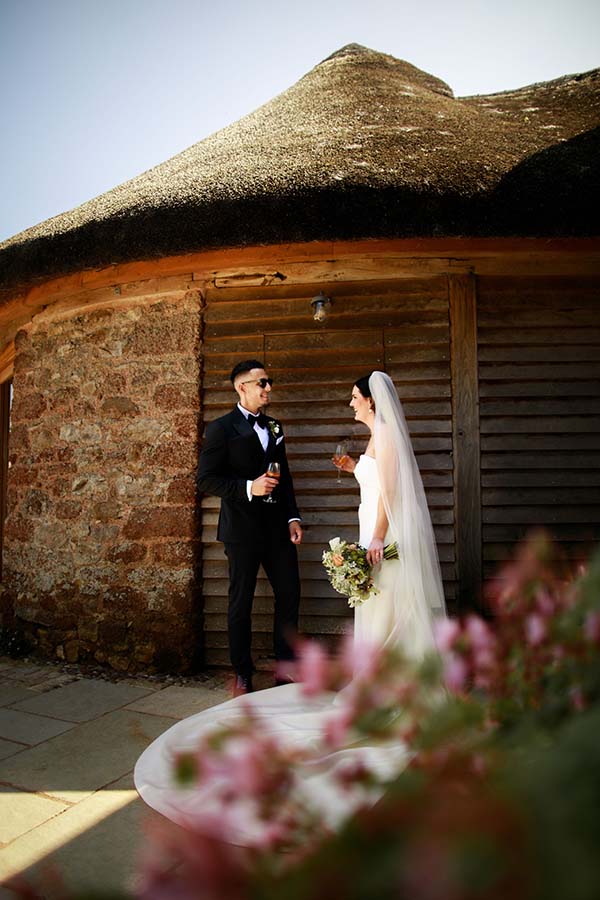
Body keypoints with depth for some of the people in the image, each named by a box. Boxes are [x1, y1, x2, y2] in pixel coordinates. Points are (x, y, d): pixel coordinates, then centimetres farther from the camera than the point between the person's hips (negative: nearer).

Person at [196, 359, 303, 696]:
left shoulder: (274, 427, 13)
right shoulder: (222, 428, -6)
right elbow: (206, 480, -11)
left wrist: (293, 517, 8)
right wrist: (249, 487, -21)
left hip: (278, 526, 5)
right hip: (242, 529, -5)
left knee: (290, 595, 7)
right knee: (241, 604, 7)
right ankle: (243, 674, 22)